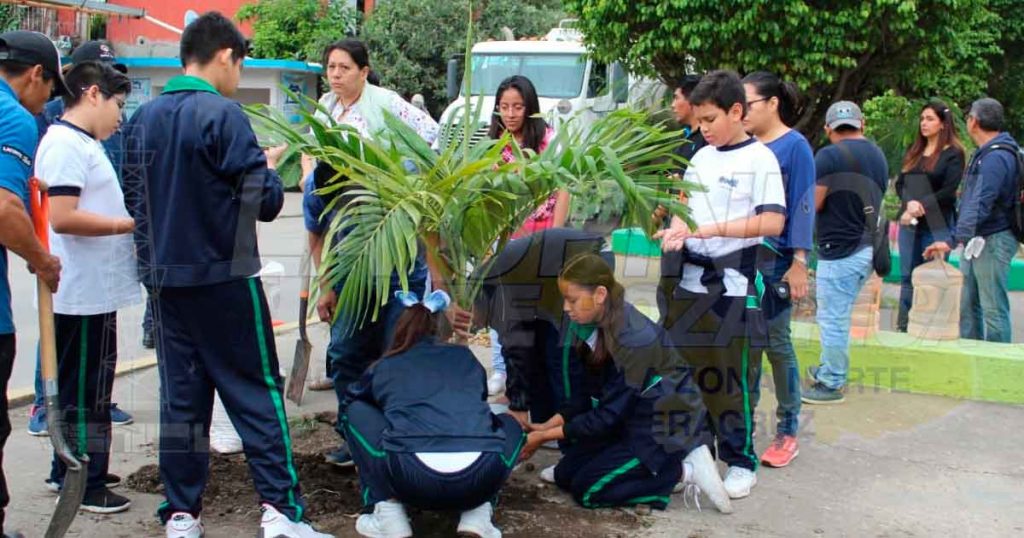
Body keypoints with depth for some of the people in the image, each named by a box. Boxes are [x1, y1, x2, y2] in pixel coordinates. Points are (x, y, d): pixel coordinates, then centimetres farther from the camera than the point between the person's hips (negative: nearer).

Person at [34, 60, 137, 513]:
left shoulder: (82, 144, 15)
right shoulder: (65, 144, -17)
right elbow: (62, 218, -25)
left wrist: (127, 222, 12)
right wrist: (129, 224, -18)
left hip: (93, 291, 10)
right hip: (83, 293, -10)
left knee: (83, 386, 18)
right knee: (85, 390, -1)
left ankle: (69, 470, 30)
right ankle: (86, 486, 8)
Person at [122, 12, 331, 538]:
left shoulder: (143, 119, 7)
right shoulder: (223, 115, -13)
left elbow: (134, 198, 15)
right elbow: (263, 200, -13)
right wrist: (270, 166, 6)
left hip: (164, 276, 6)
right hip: (224, 278, -6)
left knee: (180, 396, 10)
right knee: (257, 393, 1)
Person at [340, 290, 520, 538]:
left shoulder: (385, 367, 26)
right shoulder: (466, 358, 29)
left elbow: (348, 404, 46)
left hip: (411, 477, -1)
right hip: (481, 477, 1)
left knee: (355, 410, 26)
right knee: (509, 424, 35)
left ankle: (389, 514, 12)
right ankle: (478, 515, 12)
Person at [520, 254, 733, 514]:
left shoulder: (634, 339, -30)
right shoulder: (596, 327, -4)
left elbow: (609, 415, -24)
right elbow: (586, 393, 5)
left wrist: (546, 437, -18)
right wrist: (547, 426, -8)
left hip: (666, 426, -8)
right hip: (630, 421, 8)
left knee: (586, 489, -12)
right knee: (565, 473, 1)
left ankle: (684, 471, -5)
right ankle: (647, 468, 8)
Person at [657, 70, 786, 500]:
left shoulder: (760, 159, -6)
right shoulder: (701, 158, 13)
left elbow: (773, 222, -16)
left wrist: (713, 229, -21)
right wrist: (676, 232, -3)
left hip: (735, 285, -6)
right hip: (691, 279, 6)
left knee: (732, 378, -1)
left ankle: (741, 461, 12)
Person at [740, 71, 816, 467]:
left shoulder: (795, 146, -5)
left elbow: (802, 206, -9)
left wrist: (800, 263, -15)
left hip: (774, 262, -5)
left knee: (776, 345, 0)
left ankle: (788, 432, 10)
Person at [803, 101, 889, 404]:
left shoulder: (829, 156, -15)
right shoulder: (878, 156, 10)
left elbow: (813, 205, -15)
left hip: (839, 250, -8)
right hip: (867, 248, 8)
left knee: (833, 319, 1)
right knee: (839, 317, 20)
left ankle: (831, 385, 9)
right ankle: (829, 371, 31)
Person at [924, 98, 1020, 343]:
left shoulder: (996, 157, -20)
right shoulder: (985, 153, 14)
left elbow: (980, 205, -28)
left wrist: (953, 240, -33)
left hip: (993, 240, -10)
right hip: (977, 240, 10)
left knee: (993, 308, -4)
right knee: (967, 304, 15)